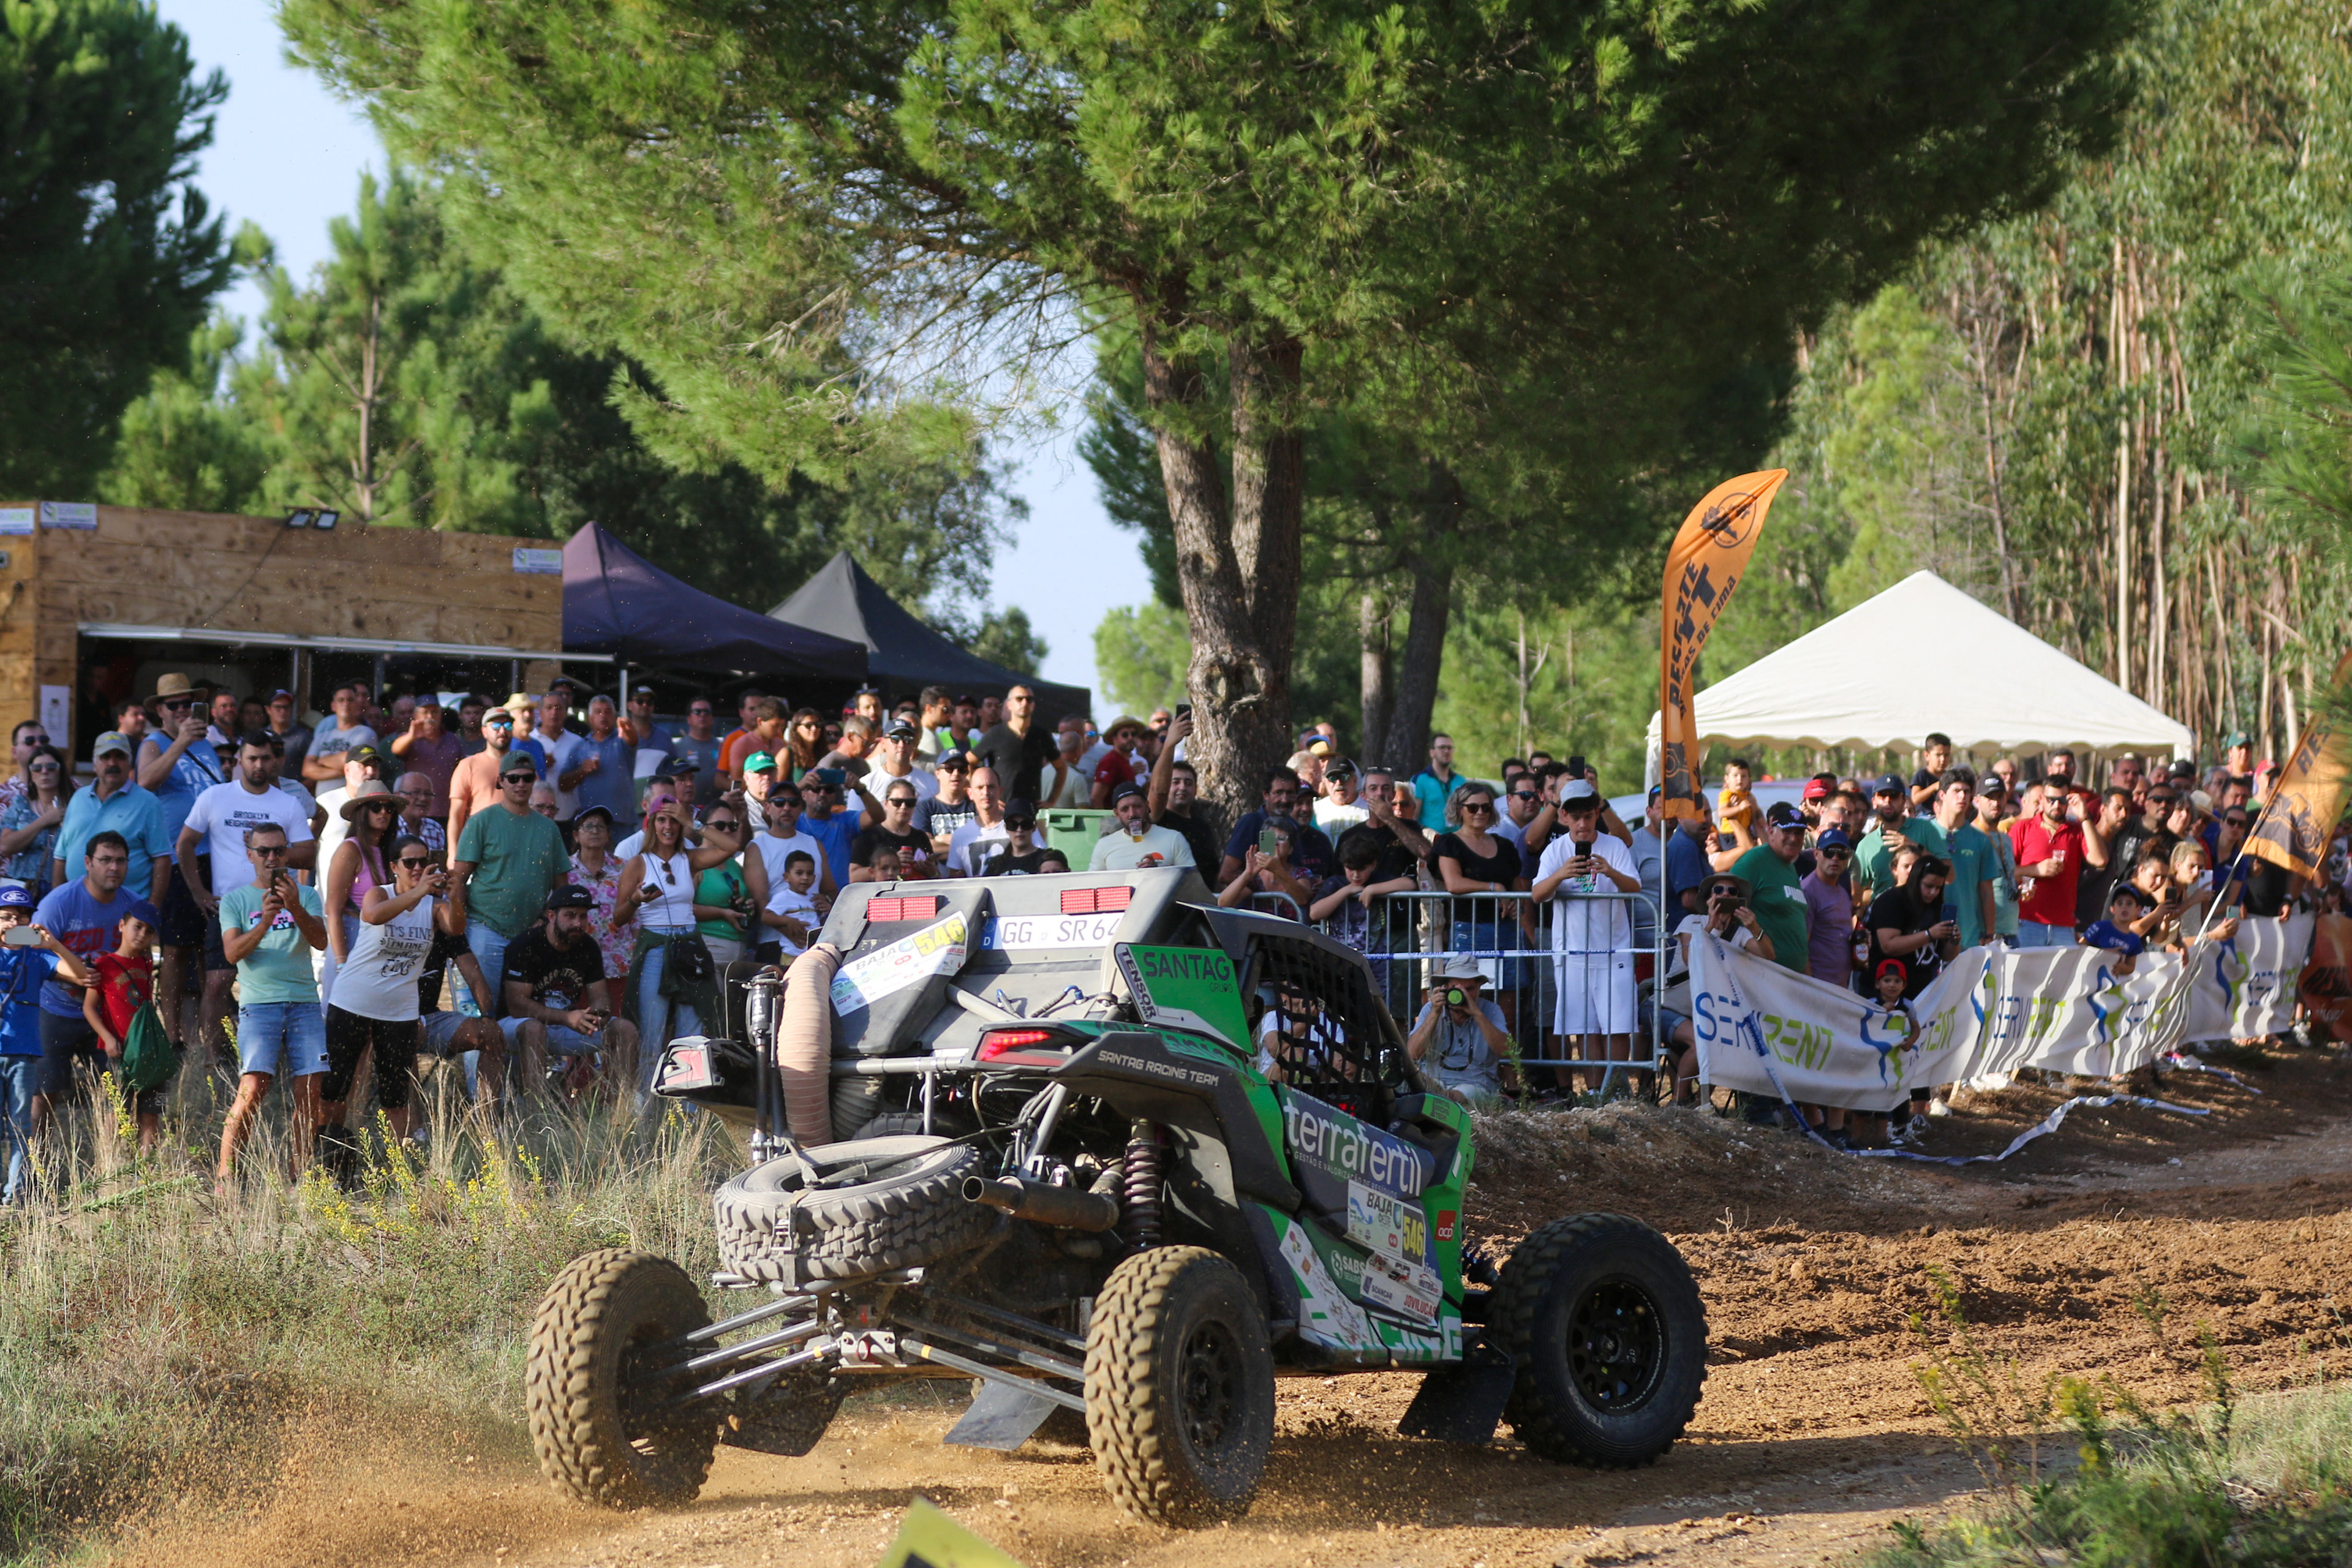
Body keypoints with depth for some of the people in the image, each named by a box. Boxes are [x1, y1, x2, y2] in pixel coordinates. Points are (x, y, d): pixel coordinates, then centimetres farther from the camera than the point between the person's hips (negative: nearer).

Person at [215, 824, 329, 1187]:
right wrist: (264, 923, -19)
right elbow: (232, 952, -3)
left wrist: (295, 909, -18)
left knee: (309, 1093, -4)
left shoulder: (306, 895, 14)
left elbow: (321, 942, -1)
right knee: (253, 1089, -16)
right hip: (259, 1003, -3)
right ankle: (223, 1177, -11)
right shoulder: (236, 900, 11)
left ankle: (297, 1180, 4)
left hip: (304, 1001, 3)